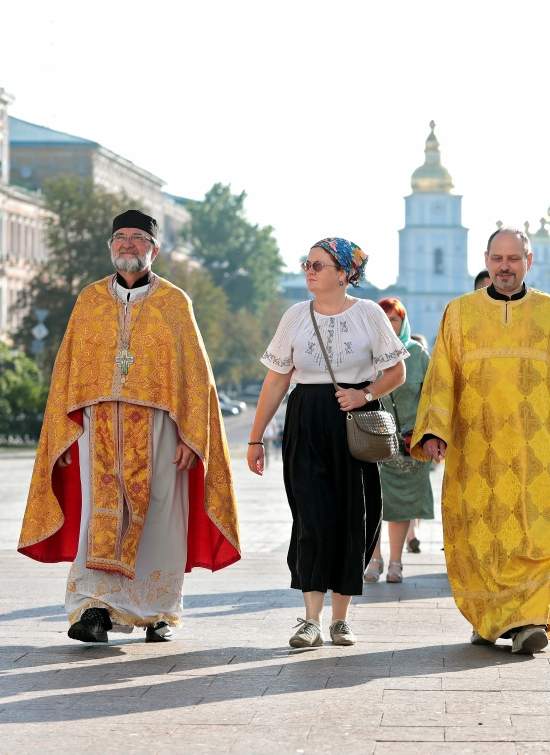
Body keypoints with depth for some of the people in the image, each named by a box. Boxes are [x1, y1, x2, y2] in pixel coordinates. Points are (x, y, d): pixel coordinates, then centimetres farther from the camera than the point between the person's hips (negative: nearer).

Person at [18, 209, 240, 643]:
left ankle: (160, 612, 13)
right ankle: (95, 608, -12)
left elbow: (196, 375, 3)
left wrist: (191, 437, -6)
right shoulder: (90, 301, 12)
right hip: (99, 425, 1)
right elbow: (67, 371, 11)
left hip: (157, 427, -1)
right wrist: (65, 433, 2)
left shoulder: (174, 303, 7)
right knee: (99, 514, -10)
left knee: (157, 519, 1)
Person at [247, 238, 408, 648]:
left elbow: (397, 372, 5)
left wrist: (365, 394, -13)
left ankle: (341, 617, 14)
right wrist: (256, 438, 6)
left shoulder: (368, 314, 1)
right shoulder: (295, 316, 7)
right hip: (306, 426, 1)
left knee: (352, 519, 1)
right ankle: (311, 620, -9)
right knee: (313, 518, -9)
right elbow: (275, 382, 9)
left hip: (355, 424, -1)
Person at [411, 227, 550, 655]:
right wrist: (433, 431, -11)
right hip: (476, 447, 1)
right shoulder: (460, 312, 9)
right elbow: (442, 378, 3)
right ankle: (489, 618, 14)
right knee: (480, 537, 0)